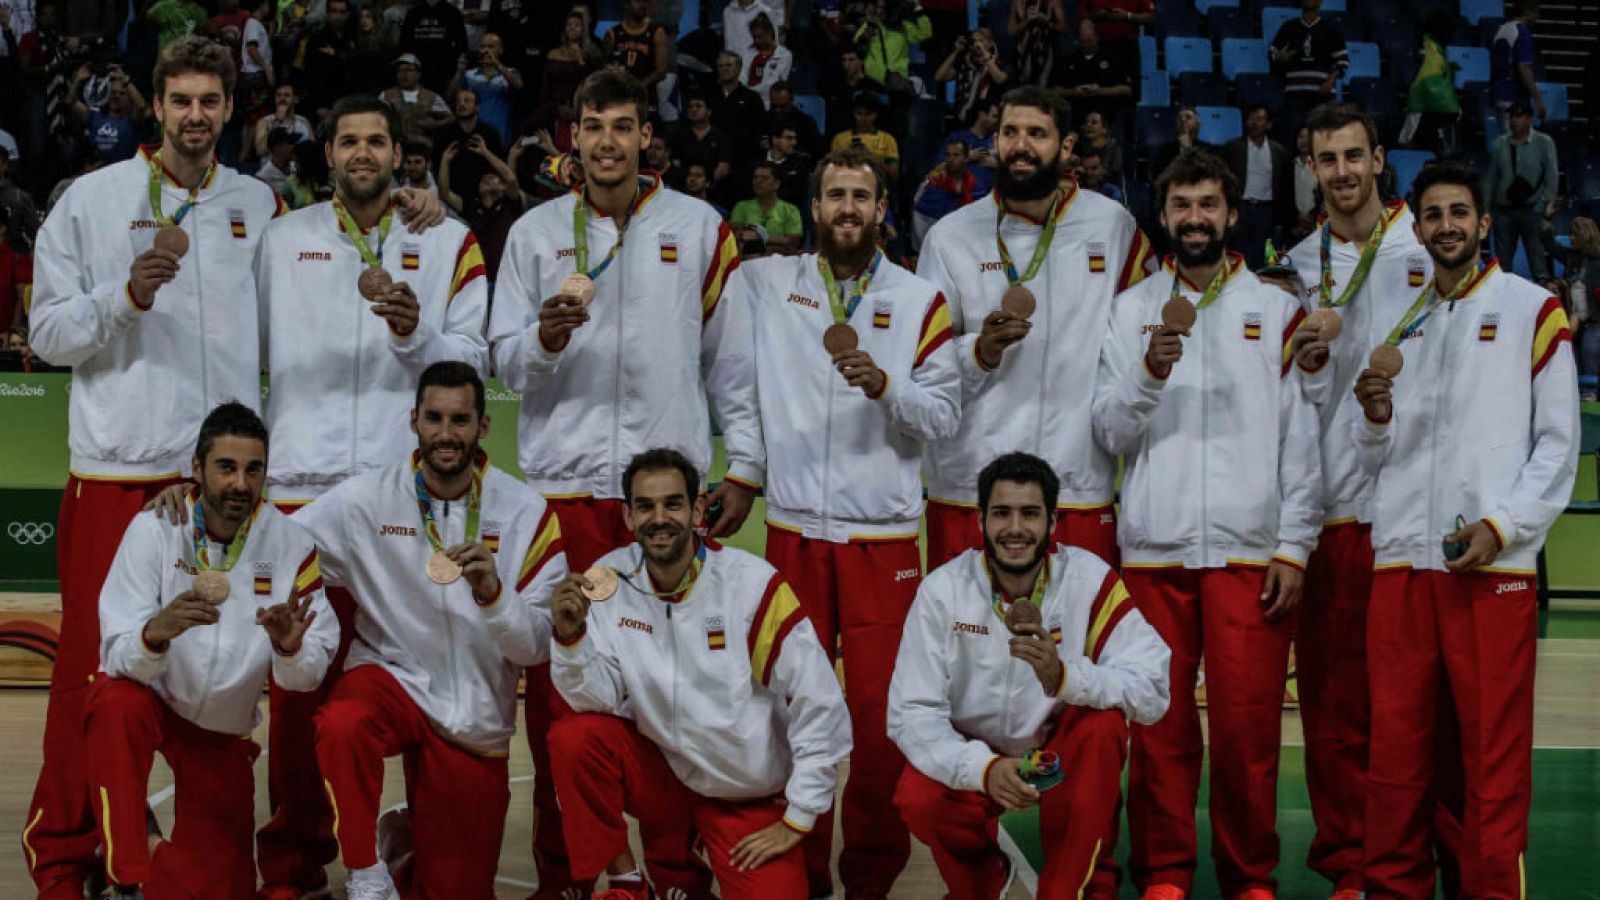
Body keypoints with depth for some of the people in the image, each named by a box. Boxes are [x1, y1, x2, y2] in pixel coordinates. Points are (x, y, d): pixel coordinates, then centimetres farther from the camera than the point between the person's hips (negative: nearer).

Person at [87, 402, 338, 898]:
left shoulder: (292, 544, -16)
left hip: (224, 730, 2)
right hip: (146, 699, -2)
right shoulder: (154, 530, -20)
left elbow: (310, 673, -19)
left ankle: (154, 854, 34)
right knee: (118, 705, -37)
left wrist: (290, 648, -43)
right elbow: (120, 657, -25)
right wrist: (157, 630, -48)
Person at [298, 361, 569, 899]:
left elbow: (537, 646, -11)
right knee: (341, 725, -38)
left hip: (476, 720, 1)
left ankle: (407, 853, 47)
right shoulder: (366, 500, -9)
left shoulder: (526, 514, -9)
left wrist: (491, 593, -29)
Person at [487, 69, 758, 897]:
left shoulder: (699, 229, 7)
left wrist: (743, 465, 1)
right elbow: (505, 359, 8)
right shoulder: (535, 232, 9)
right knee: (558, 681, 1)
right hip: (563, 481, 1)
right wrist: (546, 340, -14)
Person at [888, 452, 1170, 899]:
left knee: (1104, 723, -30)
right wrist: (983, 768, -37)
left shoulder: (1091, 580, -16)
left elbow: (1153, 691, -24)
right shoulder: (943, 589, -15)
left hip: (1065, 757, 0)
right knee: (916, 799, -29)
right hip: (975, 756, 0)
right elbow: (911, 712, -19)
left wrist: (1065, 676, -42)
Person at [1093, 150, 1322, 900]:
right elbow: (1110, 431, 3)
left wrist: (1295, 548, -2)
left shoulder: (1276, 310, 7)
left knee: (1248, 726, 0)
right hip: (1154, 549, 1)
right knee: (1160, 725, 3)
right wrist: (1149, 374, -16)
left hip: (1251, 551, -1)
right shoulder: (1131, 309, 9)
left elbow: (1302, 439, 4)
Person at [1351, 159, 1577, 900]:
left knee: (1494, 753, -4)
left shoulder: (1532, 310, 4)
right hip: (1403, 561, 4)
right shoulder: (1397, 320, 16)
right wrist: (1374, 417, -5)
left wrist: (1501, 526, -11)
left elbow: (1559, 444, 0)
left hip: (1494, 564, -4)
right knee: (1397, 747, 4)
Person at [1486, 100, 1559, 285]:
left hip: (1531, 209, -3)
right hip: (1504, 210, 3)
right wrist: (1486, 210, 6)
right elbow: (1490, 179, 10)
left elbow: (1552, 179, -1)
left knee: (1537, 256, -6)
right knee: (1502, 258, 4)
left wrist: (1543, 207, -9)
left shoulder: (1544, 143, 1)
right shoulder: (1500, 144, 9)